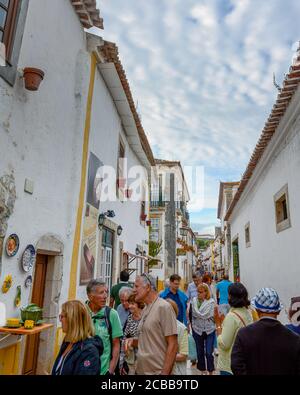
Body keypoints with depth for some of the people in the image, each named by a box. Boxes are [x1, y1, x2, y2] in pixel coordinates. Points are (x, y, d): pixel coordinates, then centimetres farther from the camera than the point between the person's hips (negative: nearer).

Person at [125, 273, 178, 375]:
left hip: (157, 371, -7)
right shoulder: (145, 310, 7)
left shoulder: (163, 307, -17)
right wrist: (133, 341, -2)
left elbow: (172, 345, -17)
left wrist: (165, 373, -19)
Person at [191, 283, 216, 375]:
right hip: (198, 330, 3)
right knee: (200, 352, 14)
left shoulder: (211, 302, -11)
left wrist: (198, 315, -11)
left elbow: (209, 315, -15)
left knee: (209, 353, -3)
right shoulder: (194, 300, -2)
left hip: (209, 330, -3)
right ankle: (202, 370, 33)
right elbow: (194, 314, 2)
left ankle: (210, 371, 17)